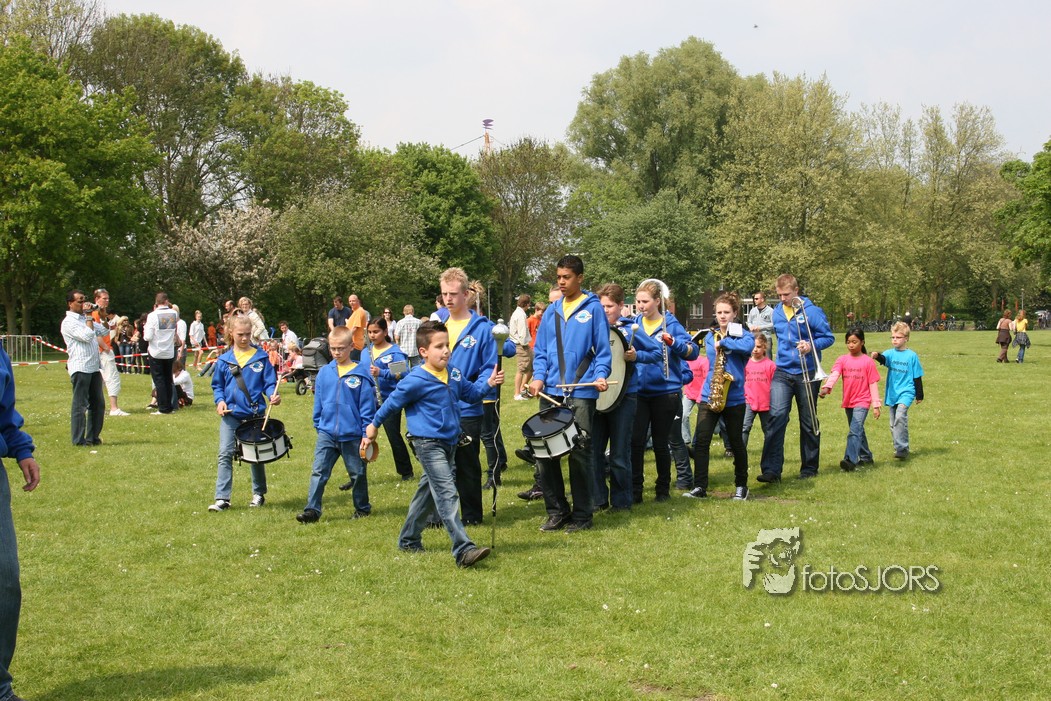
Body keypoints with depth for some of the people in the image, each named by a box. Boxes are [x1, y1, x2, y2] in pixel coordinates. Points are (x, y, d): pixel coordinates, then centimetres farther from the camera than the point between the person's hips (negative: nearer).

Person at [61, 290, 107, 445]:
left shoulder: (85, 319, 17)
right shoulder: (69, 322, -9)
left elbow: (104, 331, 21)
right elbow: (87, 336, -21)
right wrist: (89, 317, -12)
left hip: (94, 367, 8)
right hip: (80, 368, -8)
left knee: (98, 404, 11)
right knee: (80, 405, -4)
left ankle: (93, 437, 19)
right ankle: (79, 440, 0)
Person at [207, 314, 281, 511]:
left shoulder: (261, 357, -2)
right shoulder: (224, 360, 2)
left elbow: (270, 382, -1)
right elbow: (217, 385, 10)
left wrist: (273, 395, -21)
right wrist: (220, 401, -7)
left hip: (255, 414, -1)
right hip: (230, 415, 1)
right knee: (225, 454, -7)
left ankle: (259, 494, 27)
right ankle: (222, 498, -6)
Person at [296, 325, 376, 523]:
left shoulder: (361, 375, -9)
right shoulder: (324, 373, 2)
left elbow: (368, 407, -6)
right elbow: (318, 403, 13)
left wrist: (367, 433, -7)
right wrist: (318, 425, 13)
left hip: (352, 435, -3)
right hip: (327, 433, 3)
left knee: (358, 474, 12)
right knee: (318, 472, -5)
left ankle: (362, 508, 27)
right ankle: (312, 510, -5)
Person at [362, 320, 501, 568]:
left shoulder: (454, 372, 4)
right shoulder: (416, 380, -15)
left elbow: (470, 393, 17)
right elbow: (393, 403, -1)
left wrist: (488, 382, -1)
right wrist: (374, 425, 12)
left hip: (449, 442, 8)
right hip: (428, 443, -8)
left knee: (429, 491, 18)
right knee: (447, 494, -16)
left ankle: (408, 540, 35)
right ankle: (463, 550, -22)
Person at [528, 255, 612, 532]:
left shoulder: (593, 308, 2)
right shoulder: (551, 312, 14)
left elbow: (602, 350, 0)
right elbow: (541, 351, 15)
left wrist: (600, 375, -16)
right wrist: (538, 376, -2)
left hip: (581, 393, -4)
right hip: (551, 392, 5)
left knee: (579, 453, -3)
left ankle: (582, 514, 9)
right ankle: (557, 511, 15)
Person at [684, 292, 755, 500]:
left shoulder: (742, 335, -2)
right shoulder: (709, 337, 12)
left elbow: (748, 347, -25)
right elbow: (712, 362, 8)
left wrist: (723, 342, -17)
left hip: (734, 398, -3)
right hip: (708, 396, 3)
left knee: (736, 443, 9)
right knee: (701, 441, -8)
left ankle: (741, 486, 25)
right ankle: (700, 487, -5)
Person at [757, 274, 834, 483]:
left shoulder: (812, 311, -8)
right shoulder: (777, 313, 7)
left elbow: (828, 337, -7)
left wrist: (811, 345, -24)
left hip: (806, 374, -3)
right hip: (782, 372, 3)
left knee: (808, 422, 9)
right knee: (776, 416, -15)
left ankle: (809, 468, 23)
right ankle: (771, 469, -19)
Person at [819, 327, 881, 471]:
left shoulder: (868, 361, -4)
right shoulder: (842, 359, 3)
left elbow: (873, 383, -2)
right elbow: (834, 374, -15)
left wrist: (875, 405, -4)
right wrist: (826, 387, -35)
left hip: (862, 402, -5)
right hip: (848, 402, 5)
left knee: (854, 431, -19)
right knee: (858, 431, 19)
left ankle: (850, 460, -29)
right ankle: (866, 457, 35)